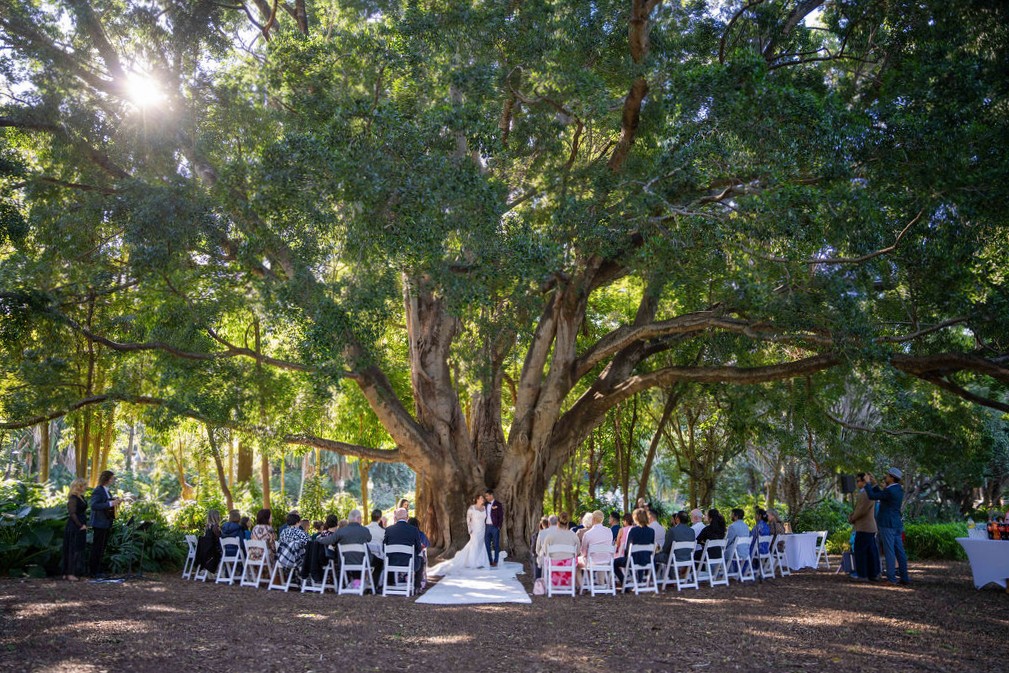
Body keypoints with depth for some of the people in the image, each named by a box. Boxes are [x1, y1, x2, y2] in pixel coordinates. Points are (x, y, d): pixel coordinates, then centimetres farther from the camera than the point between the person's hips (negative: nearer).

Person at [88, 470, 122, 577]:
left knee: (102, 548, 14)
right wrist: (110, 504, -31)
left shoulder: (107, 491, 14)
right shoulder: (98, 491, -14)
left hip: (107, 524, 10)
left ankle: (99, 570, 21)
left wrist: (116, 501, 7)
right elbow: (94, 505, -27)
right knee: (97, 548, -4)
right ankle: (94, 572, 2)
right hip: (100, 524, -10)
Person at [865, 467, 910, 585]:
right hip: (897, 525, 9)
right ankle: (904, 577, 13)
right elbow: (880, 495, 19)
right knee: (899, 552, 10)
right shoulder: (899, 489, 11)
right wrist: (873, 483, 19)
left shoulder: (890, 491, -18)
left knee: (889, 552, -5)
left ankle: (891, 578, -3)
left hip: (887, 525, -9)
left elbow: (872, 496, -14)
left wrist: (868, 483, -3)